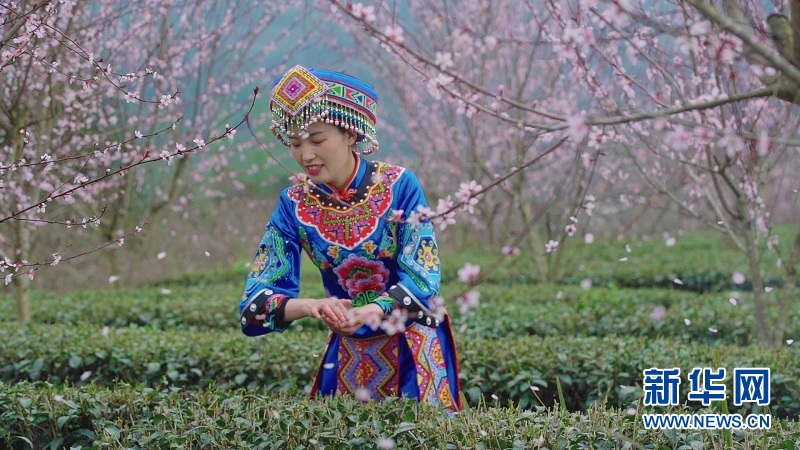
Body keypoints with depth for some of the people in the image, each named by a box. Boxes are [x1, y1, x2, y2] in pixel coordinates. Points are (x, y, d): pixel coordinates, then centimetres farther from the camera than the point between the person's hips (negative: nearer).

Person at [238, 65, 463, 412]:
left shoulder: (399, 186, -15)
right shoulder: (294, 204, -8)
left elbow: (422, 279, -19)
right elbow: (255, 302, -12)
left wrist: (366, 312, -38)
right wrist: (310, 306, -33)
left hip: (414, 349, -2)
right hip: (349, 354, 2)